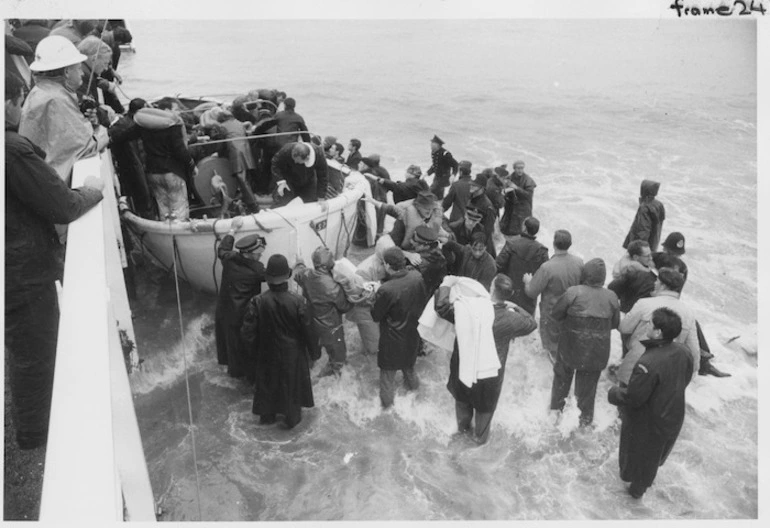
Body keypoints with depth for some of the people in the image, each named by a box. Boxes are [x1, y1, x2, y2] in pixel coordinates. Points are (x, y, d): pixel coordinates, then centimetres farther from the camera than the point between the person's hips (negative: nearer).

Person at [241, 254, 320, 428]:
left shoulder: (257, 302, -23)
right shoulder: (298, 302, -26)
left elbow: (247, 333, -16)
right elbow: (308, 331, -16)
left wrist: (254, 350, 4)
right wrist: (314, 352, 1)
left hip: (267, 353, 1)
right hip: (292, 354, -1)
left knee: (268, 382, 25)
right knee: (292, 383, 22)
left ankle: (267, 415, 45)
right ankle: (292, 417, 41)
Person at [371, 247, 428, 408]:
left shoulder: (386, 290, -36)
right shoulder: (417, 276, -20)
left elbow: (376, 316, -19)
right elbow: (423, 301, -2)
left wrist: (375, 296, -6)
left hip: (393, 337, -5)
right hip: (413, 332, 5)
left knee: (388, 369, 20)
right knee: (408, 361, 33)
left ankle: (387, 399, 38)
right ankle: (413, 383, 57)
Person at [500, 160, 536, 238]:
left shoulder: (528, 180, -16)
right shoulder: (511, 178, -1)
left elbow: (529, 195, -22)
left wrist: (516, 188, -26)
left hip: (523, 208, -5)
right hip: (511, 207, 5)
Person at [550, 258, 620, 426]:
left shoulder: (573, 292, -19)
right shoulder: (611, 297, -10)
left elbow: (556, 314, -10)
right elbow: (615, 323, 2)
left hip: (571, 347, -1)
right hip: (597, 352, 2)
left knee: (562, 376, 22)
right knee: (588, 384, 19)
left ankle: (556, 408, 40)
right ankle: (585, 417, 34)